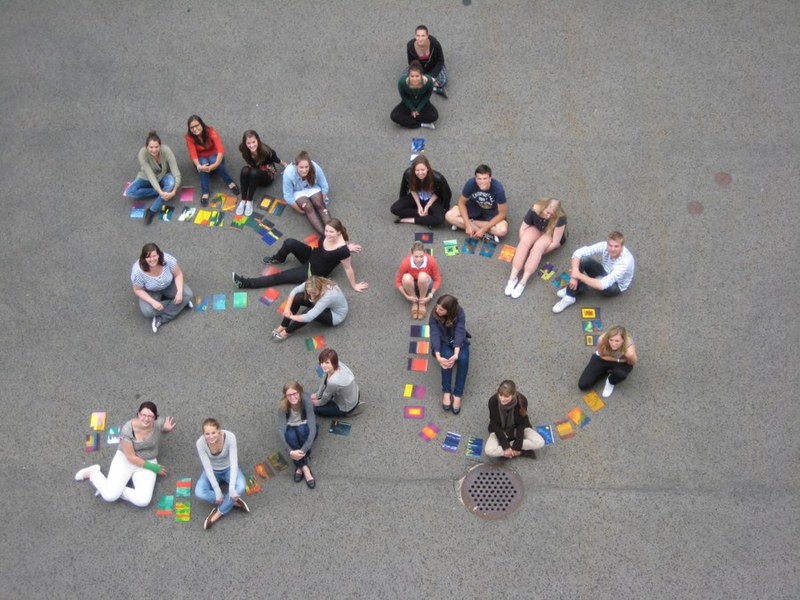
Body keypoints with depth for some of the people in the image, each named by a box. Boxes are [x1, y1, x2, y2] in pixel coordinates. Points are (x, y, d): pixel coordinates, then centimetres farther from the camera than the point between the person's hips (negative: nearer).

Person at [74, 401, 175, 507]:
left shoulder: (158, 424, -18)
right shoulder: (127, 429, -25)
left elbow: (168, 424, 8)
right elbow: (130, 457, -19)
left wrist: (167, 428, -18)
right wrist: (153, 468, -18)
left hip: (148, 462, 2)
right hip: (125, 459, -2)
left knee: (143, 501, -22)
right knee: (110, 496, -18)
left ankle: (116, 490, 4)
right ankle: (93, 473, 13)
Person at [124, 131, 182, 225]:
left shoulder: (166, 151, -32)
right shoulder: (142, 154, -32)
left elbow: (176, 174, -33)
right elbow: (150, 175, -34)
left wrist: (174, 191, -47)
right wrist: (160, 192, -46)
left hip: (164, 176, 0)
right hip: (147, 178, 0)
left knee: (171, 182, -37)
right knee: (130, 192, -24)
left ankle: (152, 210, -25)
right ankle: (163, 190, -16)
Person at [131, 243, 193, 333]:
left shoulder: (167, 259, -31)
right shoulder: (138, 271, -33)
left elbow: (178, 274, -15)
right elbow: (138, 290, -18)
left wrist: (179, 292, -28)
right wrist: (153, 302, -30)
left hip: (169, 285, 2)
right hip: (151, 292, -2)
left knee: (187, 294, -21)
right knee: (147, 311, -29)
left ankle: (160, 320, -17)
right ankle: (180, 303, -8)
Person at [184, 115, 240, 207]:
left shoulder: (211, 132, -23)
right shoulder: (189, 137, -19)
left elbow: (221, 149, -35)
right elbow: (193, 154, -29)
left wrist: (216, 164, -50)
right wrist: (199, 166, -50)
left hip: (214, 157, -1)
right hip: (201, 160, 1)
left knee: (213, 160, -35)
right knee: (204, 163, -34)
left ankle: (230, 183, -25)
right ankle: (205, 192, -35)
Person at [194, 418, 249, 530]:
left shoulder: (230, 437, -31)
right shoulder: (200, 443, -28)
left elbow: (234, 463, -30)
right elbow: (207, 467, -24)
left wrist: (232, 487, -39)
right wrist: (217, 490, -28)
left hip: (228, 468, -1)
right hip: (212, 471, 1)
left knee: (240, 487, -32)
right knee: (199, 492, -27)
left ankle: (218, 513, -13)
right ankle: (234, 502, -13)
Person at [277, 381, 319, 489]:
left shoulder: (306, 401, -30)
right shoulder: (283, 405, -25)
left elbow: (312, 427, -36)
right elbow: (281, 429, -32)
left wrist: (303, 450, -46)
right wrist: (290, 452, -44)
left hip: (305, 429, -1)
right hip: (291, 428, 1)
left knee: (302, 429, -36)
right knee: (291, 435, -35)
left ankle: (300, 466, -23)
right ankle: (305, 468, -29)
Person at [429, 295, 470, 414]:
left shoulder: (459, 312, -23)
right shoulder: (434, 314, -22)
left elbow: (460, 332, -31)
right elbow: (434, 334, -29)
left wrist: (456, 354, -46)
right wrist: (438, 356, -43)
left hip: (458, 341, 0)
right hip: (443, 342, 0)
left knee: (463, 358, -31)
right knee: (447, 356, -34)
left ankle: (457, 394, -28)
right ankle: (446, 392, -26)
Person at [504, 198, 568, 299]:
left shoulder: (560, 219, -36)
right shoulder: (535, 210, -28)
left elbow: (555, 242, -29)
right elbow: (523, 229, -15)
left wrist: (538, 252, -26)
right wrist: (525, 246, -21)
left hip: (551, 236, -2)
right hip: (537, 230, 3)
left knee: (538, 246, -35)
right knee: (524, 241, -31)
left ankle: (523, 282, -35)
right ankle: (513, 277, -31)